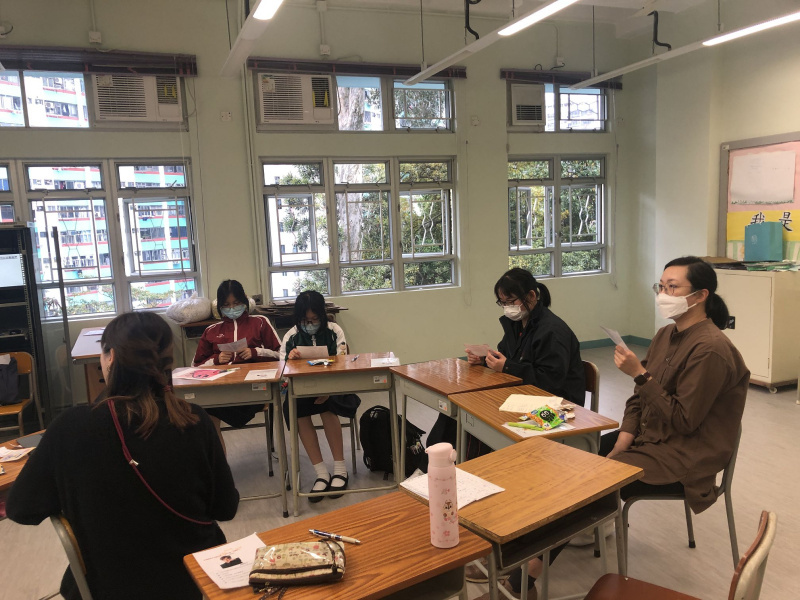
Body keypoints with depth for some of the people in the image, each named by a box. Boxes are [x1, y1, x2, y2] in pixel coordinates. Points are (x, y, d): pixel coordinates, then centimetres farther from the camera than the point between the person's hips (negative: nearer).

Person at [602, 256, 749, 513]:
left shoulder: (710, 349, -22)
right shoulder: (665, 335, 4)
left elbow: (683, 420, -22)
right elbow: (639, 396, 7)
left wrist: (640, 373, -25)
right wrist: (622, 443, -4)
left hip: (684, 457, -8)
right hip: (648, 435, 8)